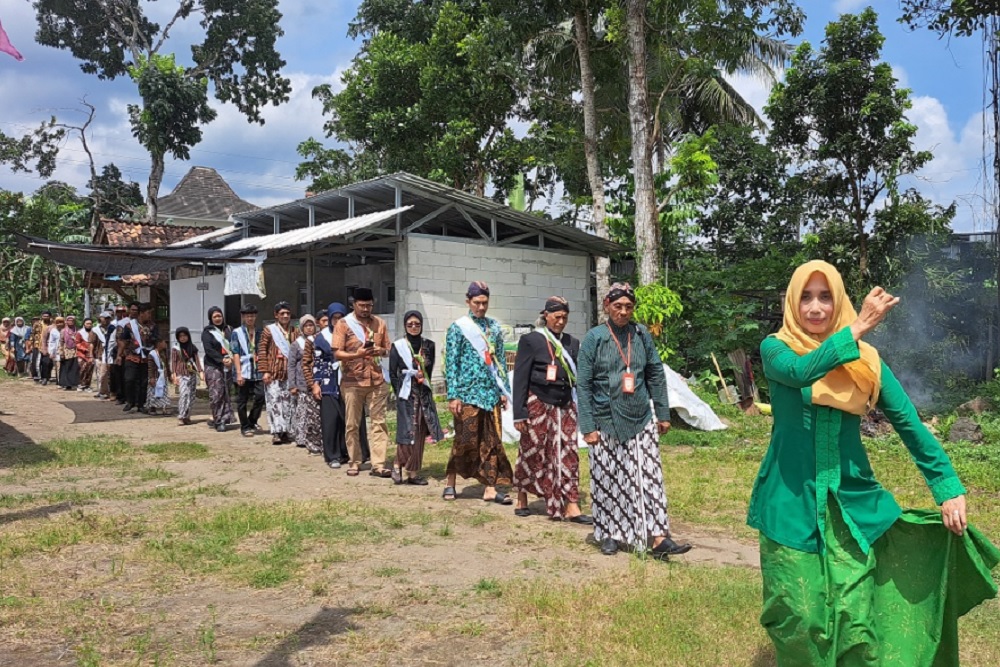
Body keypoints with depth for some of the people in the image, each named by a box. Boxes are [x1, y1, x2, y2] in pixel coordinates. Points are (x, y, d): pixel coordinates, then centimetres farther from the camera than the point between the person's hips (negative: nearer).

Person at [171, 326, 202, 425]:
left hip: (192, 374, 4)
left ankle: (187, 416, 11)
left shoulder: (192, 347, 10)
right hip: (181, 375, -3)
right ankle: (181, 416, -20)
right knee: (184, 393, -18)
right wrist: (174, 375, -6)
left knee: (191, 395, 3)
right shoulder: (175, 348, 3)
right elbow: (173, 362, 2)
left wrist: (200, 371, 0)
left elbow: (196, 360, 10)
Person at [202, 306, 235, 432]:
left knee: (226, 393, 0)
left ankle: (219, 420, 7)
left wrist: (231, 358, -11)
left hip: (227, 366, 4)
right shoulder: (207, 332, 4)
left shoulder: (227, 330, 15)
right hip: (213, 366, -4)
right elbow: (208, 349, -7)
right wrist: (222, 359, -16)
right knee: (216, 394, -7)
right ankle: (219, 421, -1)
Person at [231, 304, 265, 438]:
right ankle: (245, 427, 14)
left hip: (257, 371, 3)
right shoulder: (237, 333, 3)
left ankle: (251, 422, 13)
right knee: (242, 401, 3)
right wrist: (239, 373, -10)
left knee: (260, 396, -8)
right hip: (243, 371, -3)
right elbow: (235, 354, -3)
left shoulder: (259, 332, 13)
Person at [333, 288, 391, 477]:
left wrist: (381, 351, -9)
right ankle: (354, 462, 17)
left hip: (376, 380, 2)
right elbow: (337, 353, -6)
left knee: (378, 422, -2)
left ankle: (378, 465, 0)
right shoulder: (343, 324, 0)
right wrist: (356, 355, -23)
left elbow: (387, 349, 14)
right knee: (353, 424, 5)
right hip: (352, 381, -2)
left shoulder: (379, 323, 10)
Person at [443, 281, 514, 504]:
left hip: (491, 393, 4)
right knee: (465, 440, -1)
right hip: (468, 393, -4)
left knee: (492, 441, 4)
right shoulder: (458, 327, -2)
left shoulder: (494, 327, 11)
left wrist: (504, 390, 9)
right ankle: (450, 483, 17)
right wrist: (453, 396, -10)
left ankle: (490, 488, 9)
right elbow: (451, 363, -5)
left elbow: (500, 360, 14)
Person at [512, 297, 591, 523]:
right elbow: (520, 379, -6)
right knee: (532, 454, 6)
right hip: (538, 406, -4)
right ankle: (522, 499, 24)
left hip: (565, 406, 4)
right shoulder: (530, 340, -4)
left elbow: (576, 377, 14)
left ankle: (571, 506, 1)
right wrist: (519, 414, -10)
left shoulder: (572, 343, 10)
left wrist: (580, 409, 10)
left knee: (568, 455, 0)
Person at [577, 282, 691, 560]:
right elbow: (583, 385, -5)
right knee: (608, 481, 7)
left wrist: (663, 414, 8)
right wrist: (587, 427, -9)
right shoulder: (594, 338, -5)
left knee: (649, 479, -2)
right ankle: (610, 534, 22)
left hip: (641, 422, 2)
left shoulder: (642, 335, 3)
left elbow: (656, 375, 10)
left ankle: (658, 537, 1)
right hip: (607, 423, -2)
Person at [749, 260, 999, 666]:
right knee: (799, 618, 3)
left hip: (851, 502, 2)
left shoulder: (864, 359, 5)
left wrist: (949, 488, -5)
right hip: (792, 502, -2)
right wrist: (858, 326, -24)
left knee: (854, 617, 1)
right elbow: (800, 372, -26)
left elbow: (909, 423, 2)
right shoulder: (776, 349, -2)